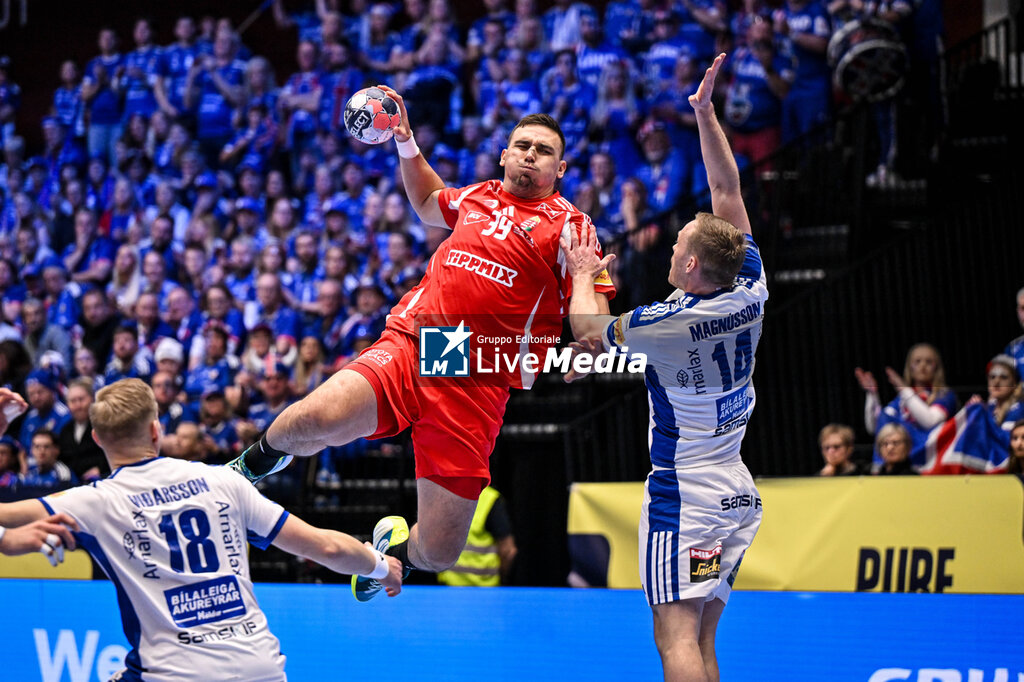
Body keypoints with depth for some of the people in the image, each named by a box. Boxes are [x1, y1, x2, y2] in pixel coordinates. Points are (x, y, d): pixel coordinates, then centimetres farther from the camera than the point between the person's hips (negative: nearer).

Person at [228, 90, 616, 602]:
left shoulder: (568, 224, 4)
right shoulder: (477, 196, 17)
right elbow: (428, 205, 41)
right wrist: (407, 146, 27)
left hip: (477, 385, -2)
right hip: (408, 344, 2)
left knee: (437, 553, -7)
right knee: (320, 417, -31)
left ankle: (396, 543, 32)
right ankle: (263, 457, 6)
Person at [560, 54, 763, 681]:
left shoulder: (667, 324, -15)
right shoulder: (751, 295, 0)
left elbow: (588, 331, 5)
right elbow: (729, 190, 10)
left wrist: (583, 274, 21)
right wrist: (705, 111, 13)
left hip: (685, 494, -7)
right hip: (738, 494, 7)